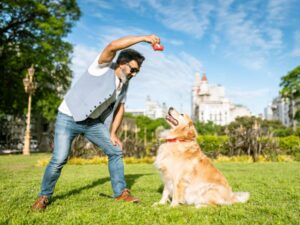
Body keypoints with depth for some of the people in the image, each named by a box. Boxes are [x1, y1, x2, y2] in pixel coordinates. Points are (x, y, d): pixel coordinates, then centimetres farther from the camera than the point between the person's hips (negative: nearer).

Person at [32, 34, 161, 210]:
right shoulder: (103, 67, -15)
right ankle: (44, 197, 13)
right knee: (59, 160, -11)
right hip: (69, 118, -6)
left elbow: (120, 108, 10)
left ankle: (121, 192, 13)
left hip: (93, 122, 7)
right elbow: (112, 46, -34)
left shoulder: (124, 84, 4)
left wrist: (113, 133, 1)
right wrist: (143, 38, -34)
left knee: (116, 151, 1)